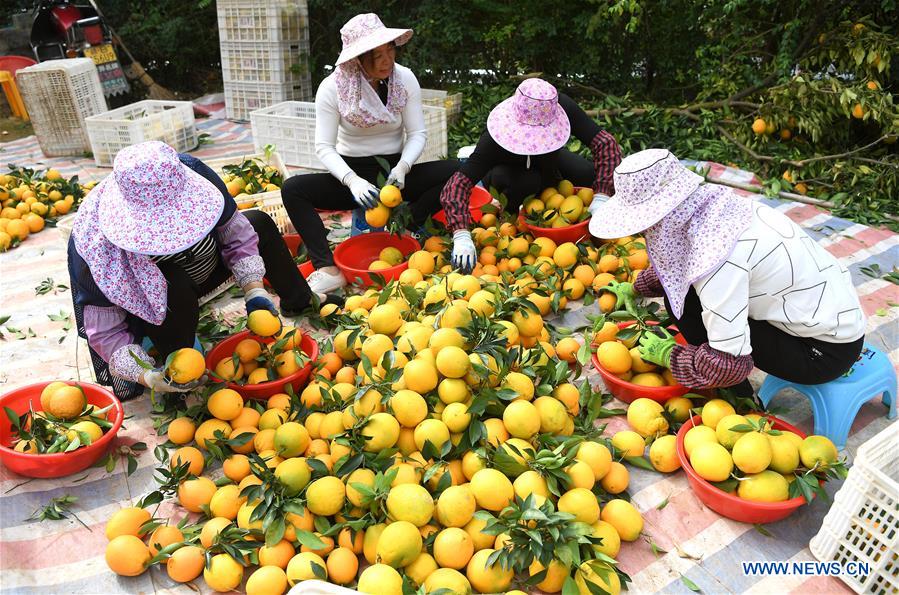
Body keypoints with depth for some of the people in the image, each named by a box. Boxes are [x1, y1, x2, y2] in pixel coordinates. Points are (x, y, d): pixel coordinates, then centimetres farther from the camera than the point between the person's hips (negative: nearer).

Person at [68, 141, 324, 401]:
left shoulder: (193, 175, -31)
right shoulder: (98, 243, -37)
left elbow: (237, 235, -17)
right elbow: (105, 333, -30)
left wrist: (254, 291, -28)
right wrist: (149, 378, -43)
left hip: (201, 268, 5)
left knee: (260, 223, 0)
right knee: (175, 287, -39)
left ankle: (299, 301, 18)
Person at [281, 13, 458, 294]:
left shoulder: (405, 79, -6)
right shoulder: (332, 88, -11)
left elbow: (417, 133, -5)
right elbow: (324, 147, -13)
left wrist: (402, 168, -24)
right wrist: (352, 181, -30)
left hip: (394, 171, 1)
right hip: (352, 174, -1)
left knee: (454, 172, -24)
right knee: (292, 189, -27)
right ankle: (328, 269, -36)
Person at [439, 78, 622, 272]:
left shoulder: (563, 107, -34)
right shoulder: (494, 140, -42)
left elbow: (606, 143, -33)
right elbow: (458, 184, -48)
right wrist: (461, 236, -62)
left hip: (551, 161, 4)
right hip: (507, 169, -3)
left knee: (593, 176, -22)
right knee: (529, 182, -38)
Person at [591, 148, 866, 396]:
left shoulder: (718, 260, -32)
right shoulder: (716, 204, -7)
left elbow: (729, 364, -29)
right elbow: (677, 263, 17)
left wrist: (669, 356, -13)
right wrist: (636, 288, 24)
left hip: (828, 352, -8)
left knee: (686, 305, -16)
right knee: (678, 288, 4)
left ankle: (739, 400, 6)